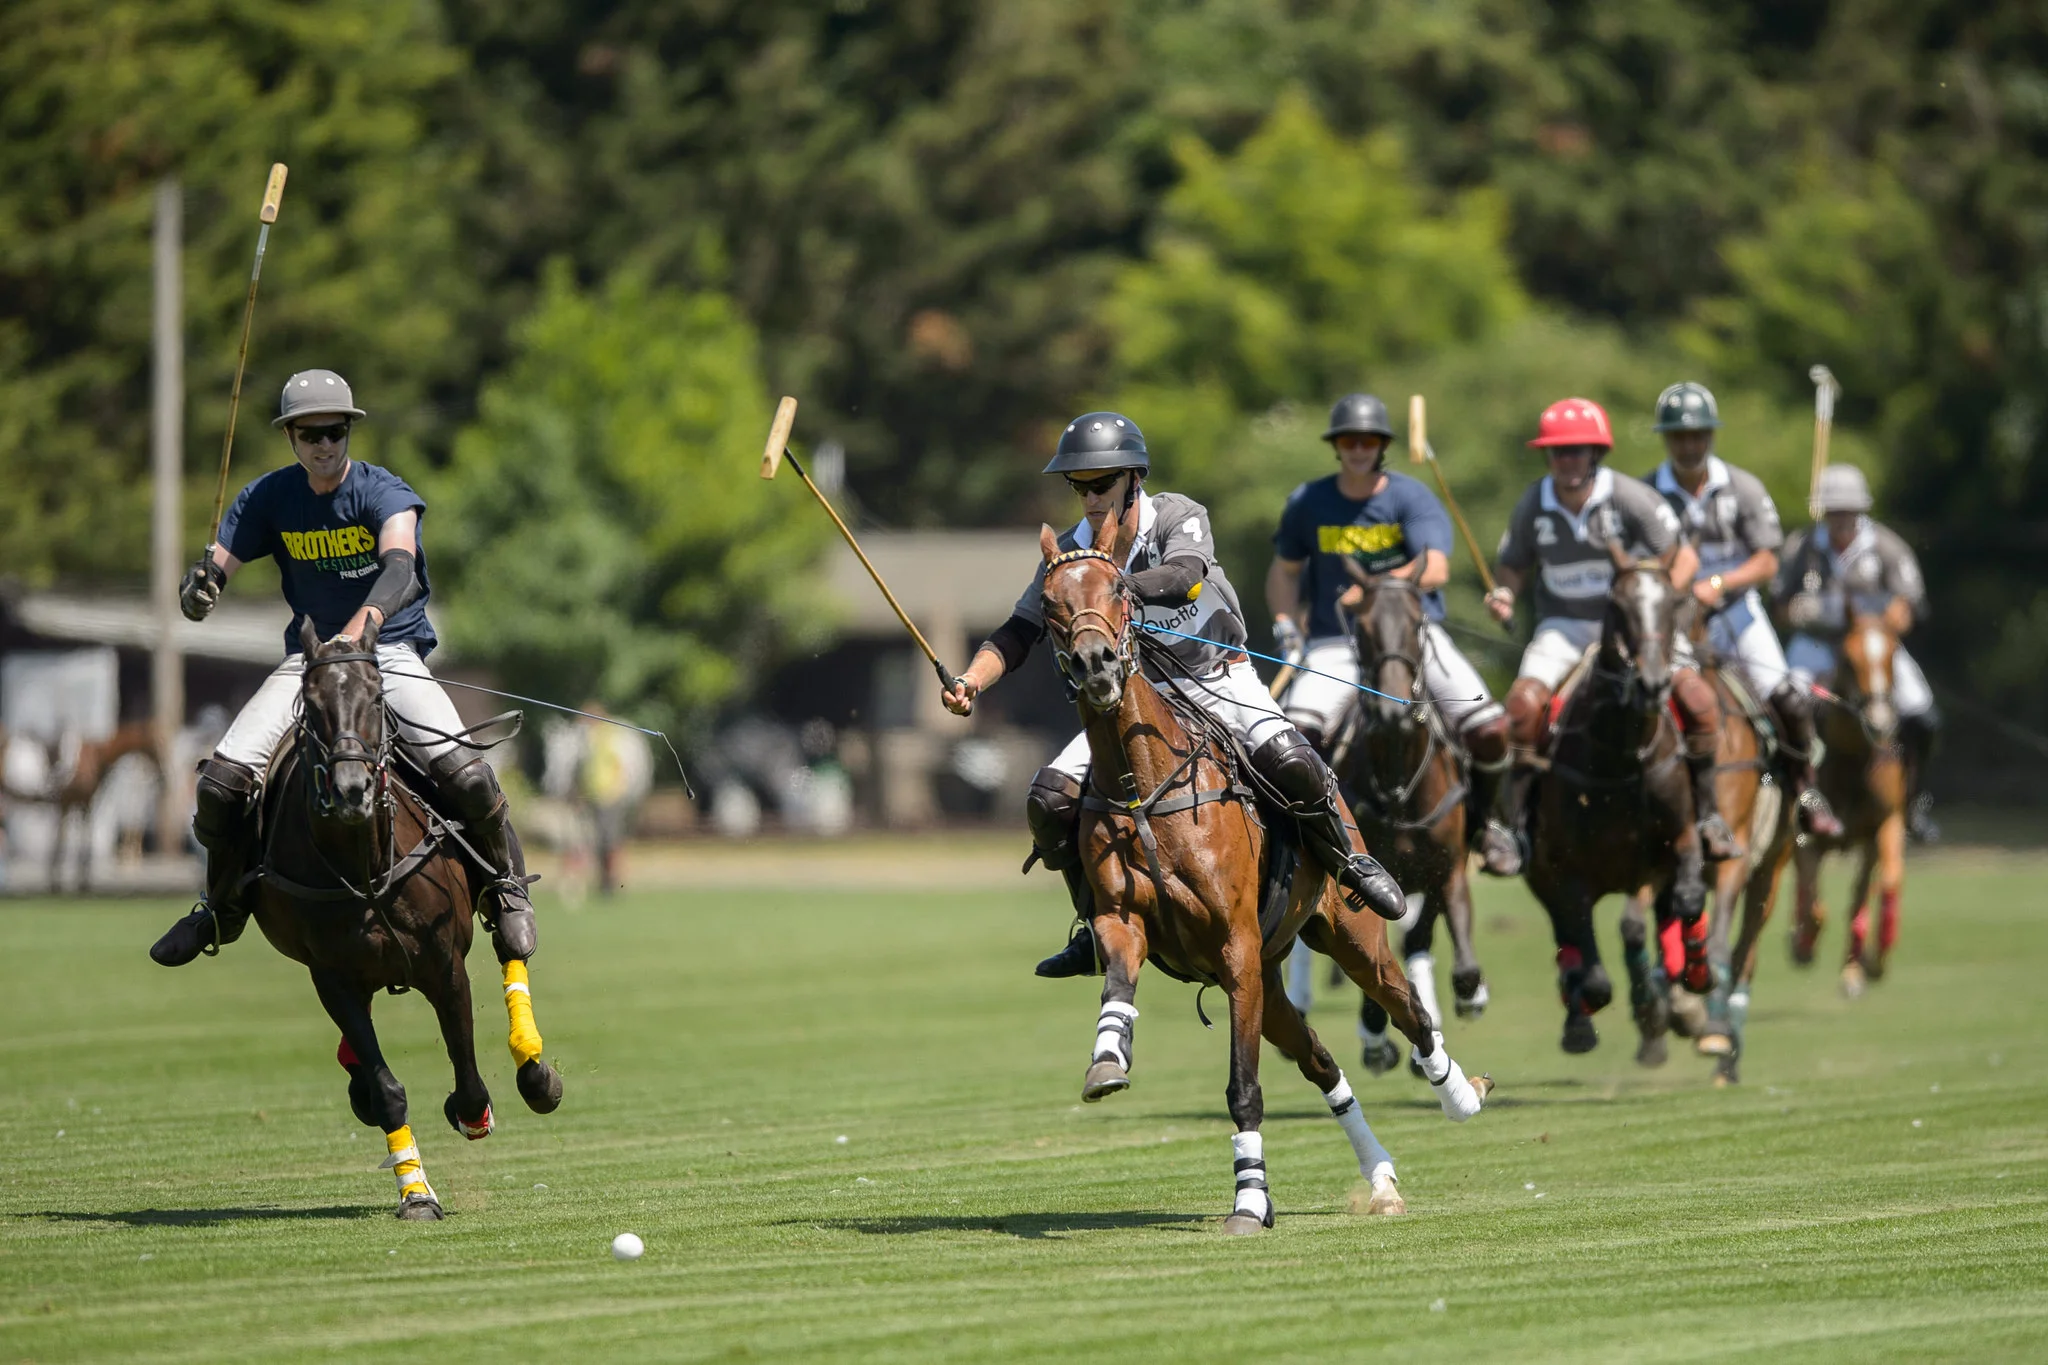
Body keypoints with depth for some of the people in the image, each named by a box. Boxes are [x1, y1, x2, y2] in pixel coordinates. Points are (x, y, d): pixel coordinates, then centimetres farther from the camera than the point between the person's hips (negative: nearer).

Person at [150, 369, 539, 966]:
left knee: (462, 771, -26)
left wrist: (365, 622, -51)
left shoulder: (383, 492, -11)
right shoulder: (270, 499, 1)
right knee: (223, 778, -13)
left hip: (390, 650, -3)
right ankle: (223, 907, 13)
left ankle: (504, 886, 2)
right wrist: (198, 589, -30)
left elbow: (400, 564, -30)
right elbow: (217, 564, -3)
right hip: (308, 656, 3)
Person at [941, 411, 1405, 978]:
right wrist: (971, 681, -19)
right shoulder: (1071, 550, -1)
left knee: (1291, 762, -31)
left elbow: (1183, 578, -35)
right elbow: (1018, 633, 1)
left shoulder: (1179, 517, -13)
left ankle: (1348, 863, -3)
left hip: (1221, 681, -4)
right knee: (1050, 799, -14)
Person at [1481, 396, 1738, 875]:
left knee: (1696, 696, -20)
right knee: (1525, 701, -27)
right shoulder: (1533, 507, -4)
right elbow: (1514, 563, 12)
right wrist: (1504, 593, -11)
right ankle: (1504, 821, -16)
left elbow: (1683, 557, -7)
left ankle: (1706, 812, -1)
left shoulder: (1630, 498, -11)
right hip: (1563, 624, 1)